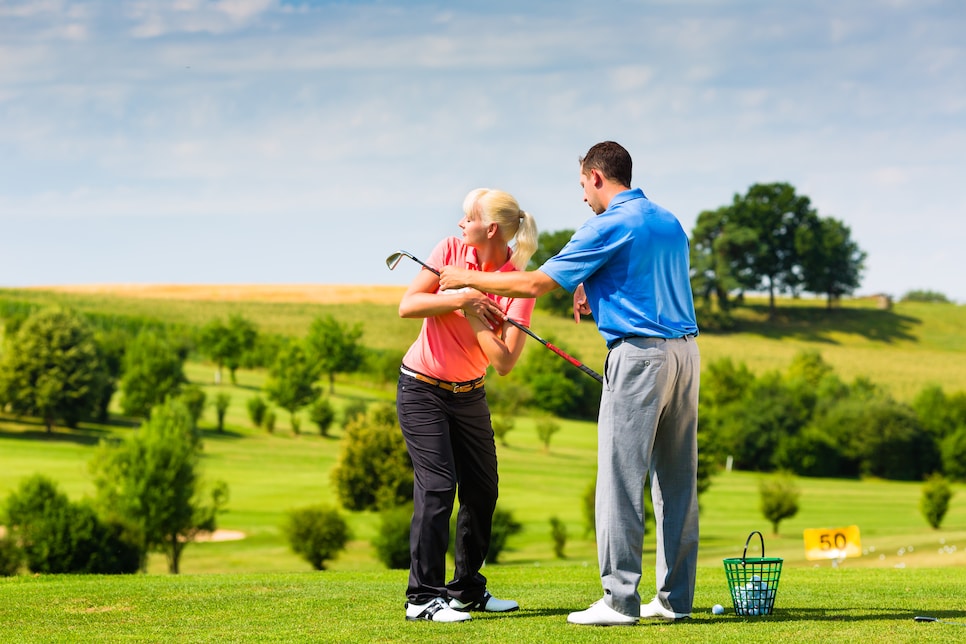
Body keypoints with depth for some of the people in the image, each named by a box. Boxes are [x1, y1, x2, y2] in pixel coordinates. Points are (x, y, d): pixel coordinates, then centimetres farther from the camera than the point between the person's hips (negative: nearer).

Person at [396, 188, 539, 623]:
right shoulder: (451, 250, -10)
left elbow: (504, 363, -19)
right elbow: (407, 306, -15)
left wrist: (475, 318, -24)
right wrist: (461, 298, -23)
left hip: (469, 392, 3)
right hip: (421, 388, -3)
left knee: (483, 489, 7)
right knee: (437, 486, -12)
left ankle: (467, 590, 22)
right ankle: (422, 597, -10)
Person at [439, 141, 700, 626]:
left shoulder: (608, 227, -8)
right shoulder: (669, 222, 16)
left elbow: (536, 283, -7)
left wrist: (467, 279, 4)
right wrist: (597, 292, 21)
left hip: (640, 354, -8)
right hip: (685, 350, 8)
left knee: (621, 480, -5)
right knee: (677, 481, 8)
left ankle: (620, 599, -7)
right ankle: (675, 597, 10)